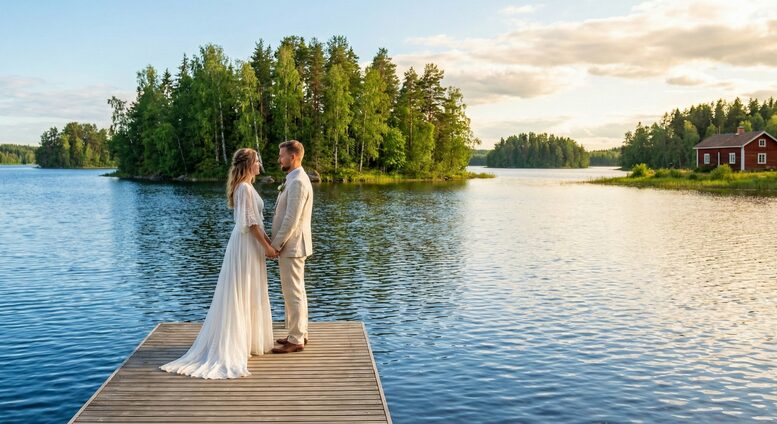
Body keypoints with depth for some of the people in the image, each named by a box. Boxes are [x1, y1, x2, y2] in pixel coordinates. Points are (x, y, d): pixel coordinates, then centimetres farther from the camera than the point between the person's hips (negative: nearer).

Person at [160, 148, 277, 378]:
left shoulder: (245, 186, 13)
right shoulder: (245, 188, -18)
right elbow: (250, 222, -20)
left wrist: (267, 239, 16)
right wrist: (266, 246, -16)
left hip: (249, 242, 10)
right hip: (247, 244, -10)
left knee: (247, 294, 15)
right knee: (243, 294, -2)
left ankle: (244, 338, 23)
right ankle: (241, 341, 5)